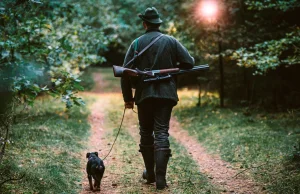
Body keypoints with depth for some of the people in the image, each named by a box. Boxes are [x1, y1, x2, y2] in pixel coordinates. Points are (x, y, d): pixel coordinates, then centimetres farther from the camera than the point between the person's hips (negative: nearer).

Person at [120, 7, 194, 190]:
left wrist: (128, 97, 5)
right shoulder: (171, 41, 1)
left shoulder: (137, 43, 0)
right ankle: (160, 179, -8)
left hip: (144, 94, 0)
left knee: (146, 133, 15)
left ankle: (150, 173, 23)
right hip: (166, 94, 0)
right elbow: (189, 62, -3)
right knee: (162, 133, 0)